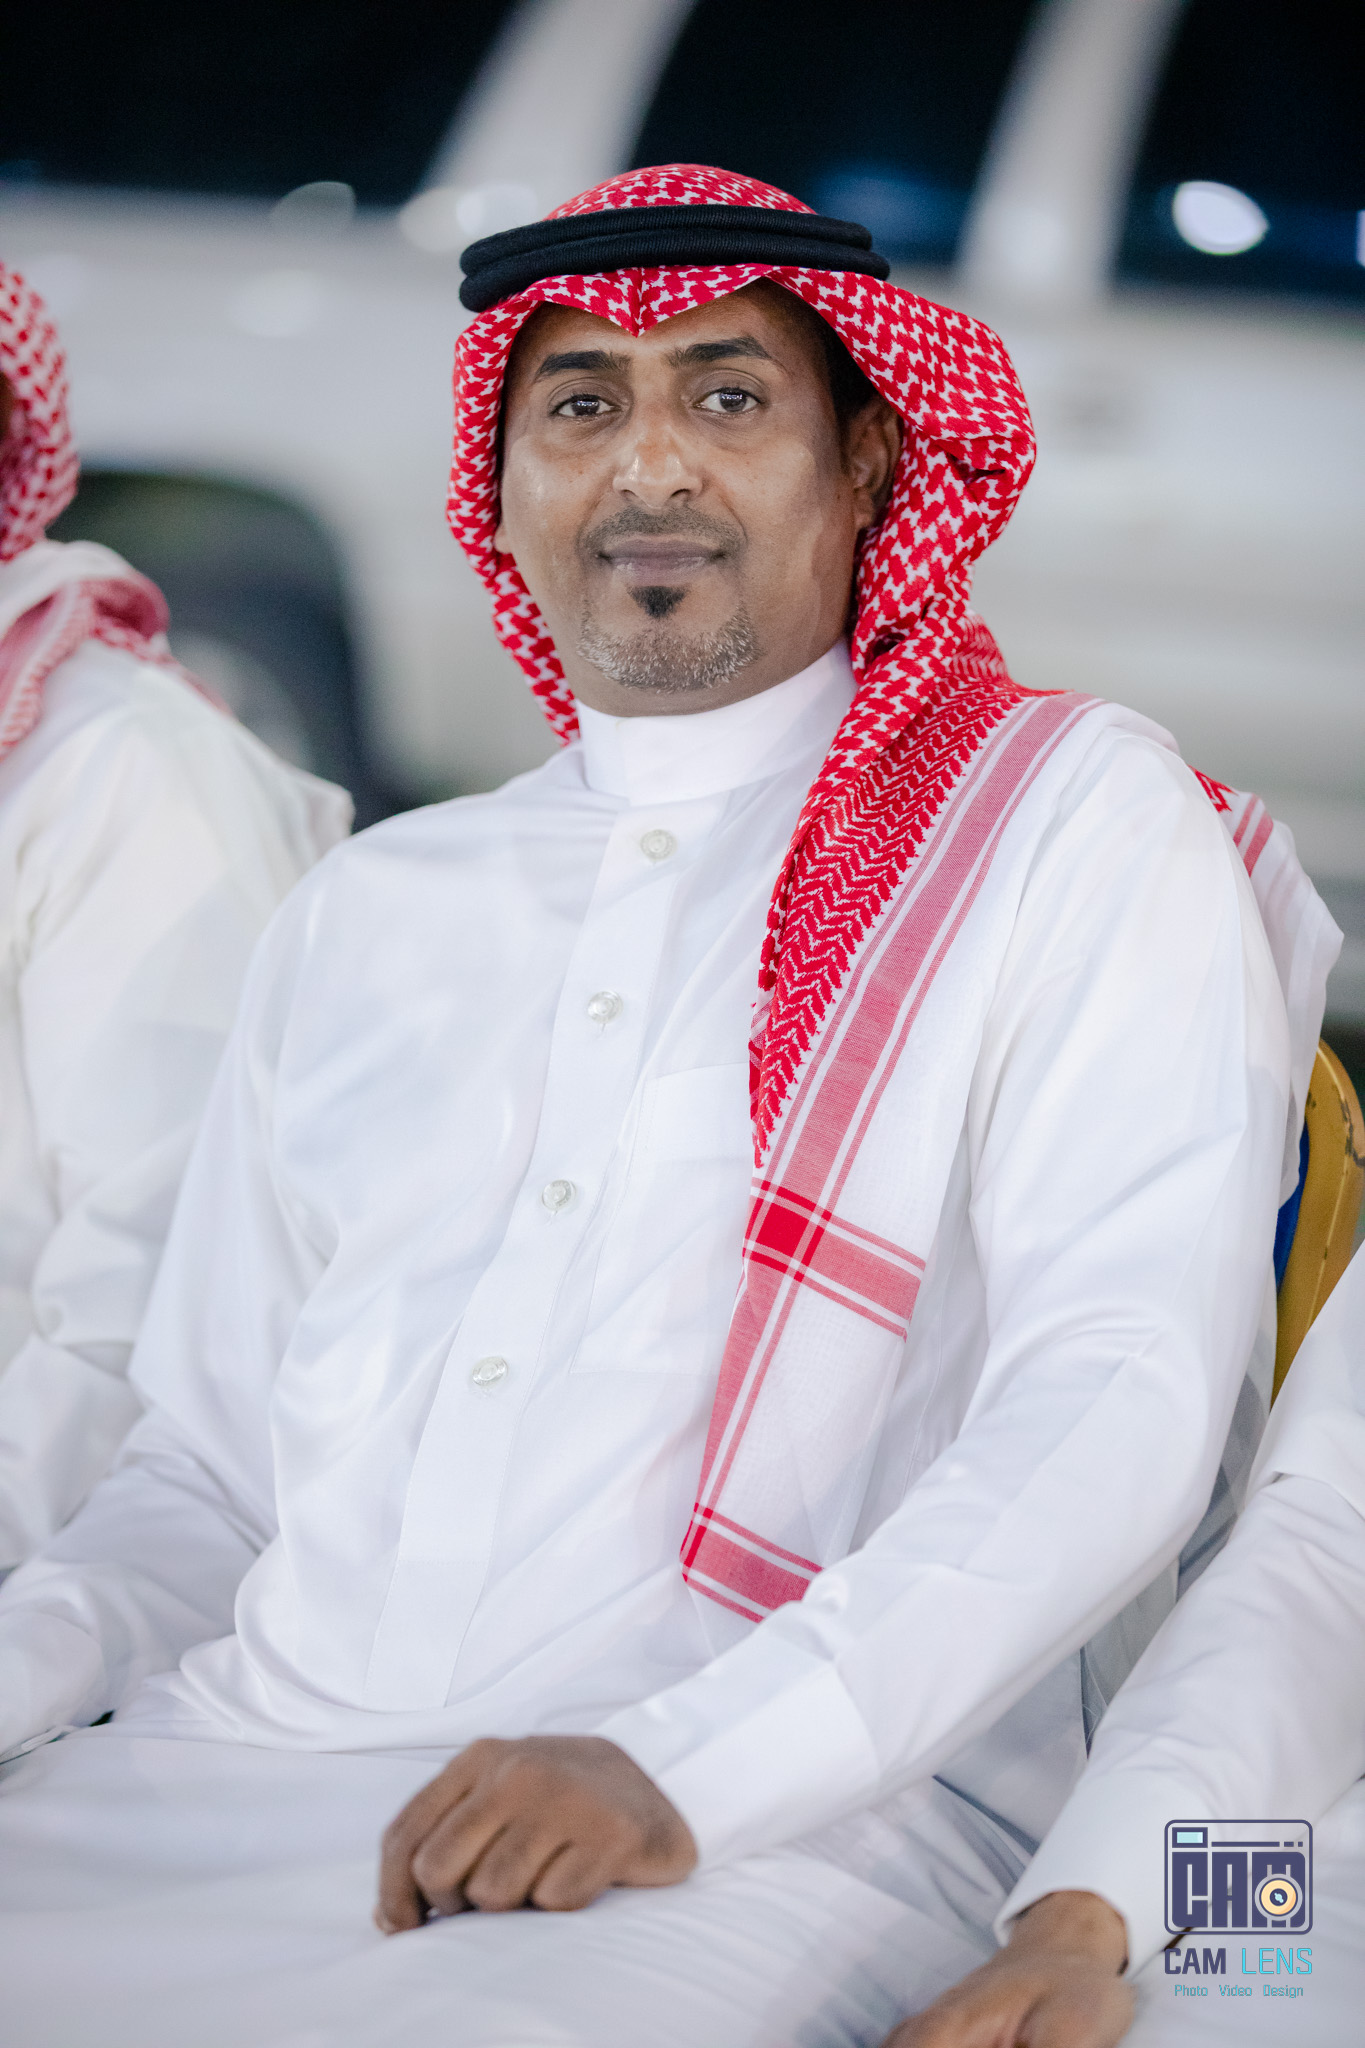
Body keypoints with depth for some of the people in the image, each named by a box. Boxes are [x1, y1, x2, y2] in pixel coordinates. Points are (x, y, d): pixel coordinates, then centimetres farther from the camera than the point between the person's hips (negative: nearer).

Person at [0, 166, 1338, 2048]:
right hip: (238, 1771, 5)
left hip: (780, 1827, -5)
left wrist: (683, 1766, -20)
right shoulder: (368, 915, 23)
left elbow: (1119, 1404, -7)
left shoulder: (1077, 824, 7)